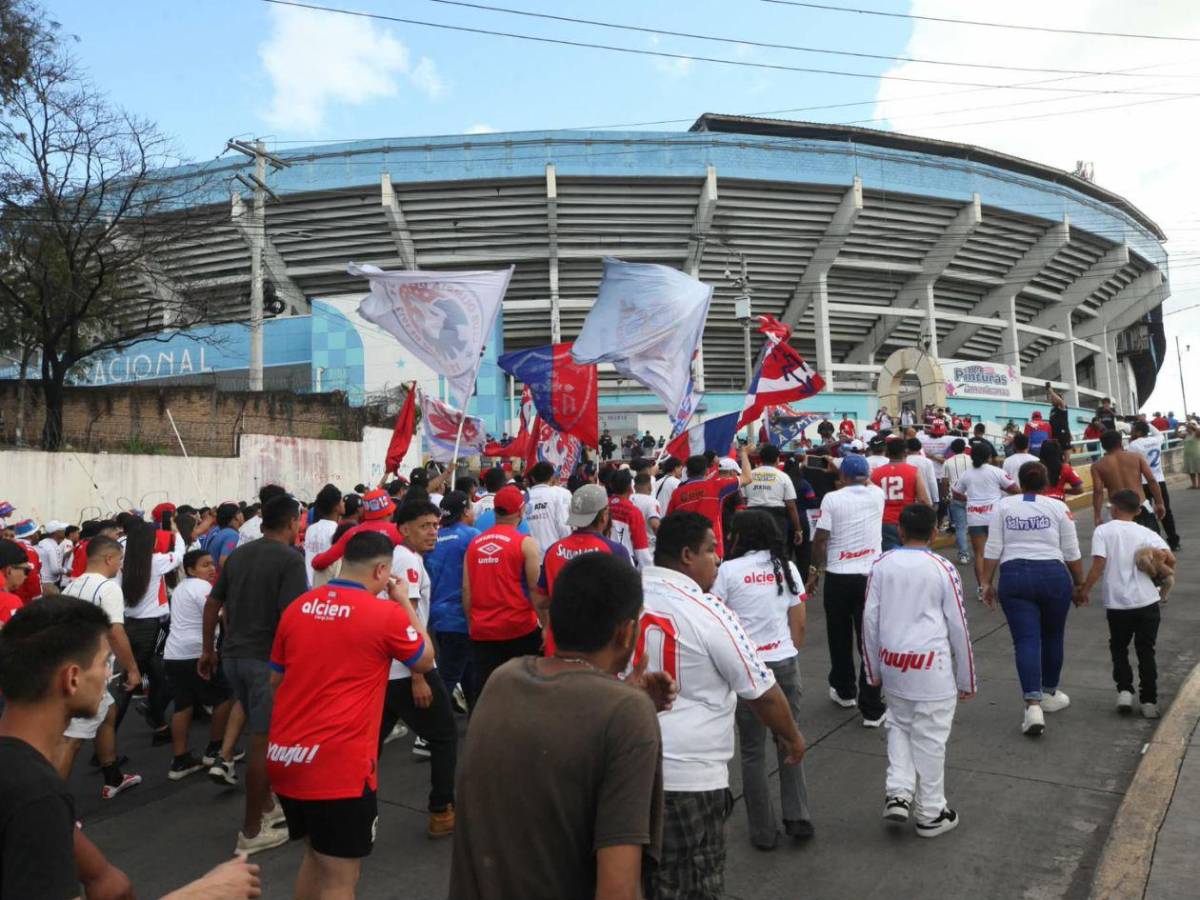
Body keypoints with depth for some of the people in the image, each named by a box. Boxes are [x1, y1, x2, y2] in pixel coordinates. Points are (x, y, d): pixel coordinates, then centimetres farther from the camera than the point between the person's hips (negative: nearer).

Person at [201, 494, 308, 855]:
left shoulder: (238, 554, 9)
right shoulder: (290, 558, -13)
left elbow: (212, 603, 12)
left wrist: (207, 650, 19)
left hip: (233, 656, 8)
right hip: (267, 659, -8)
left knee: (260, 734, 22)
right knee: (263, 741, 2)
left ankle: (265, 807, 34)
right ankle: (252, 831, 11)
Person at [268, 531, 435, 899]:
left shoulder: (297, 607, 5)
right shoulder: (386, 613, -11)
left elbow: (275, 679, 17)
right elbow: (426, 661, 7)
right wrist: (405, 603, 13)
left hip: (283, 756, 7)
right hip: (337, 765, -7)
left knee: (315, 856, 26)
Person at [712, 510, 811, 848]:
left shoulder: (728, 571, -7)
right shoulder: (787, 567, 5)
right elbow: (800, 623, 7)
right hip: (785, 663, 3)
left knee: (752, 751, 8)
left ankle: (764, 832, 17)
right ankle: (797, 817, 19)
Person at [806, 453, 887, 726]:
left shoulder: (832, 499, -6)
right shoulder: (877, 495, 2)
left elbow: (821, 540, -8)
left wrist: (814, 572, 1)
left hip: (838, 576, -2)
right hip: (871, 576, 2)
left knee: (840, 637, 16)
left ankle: (844, 691, 32)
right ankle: (872, 708, 3)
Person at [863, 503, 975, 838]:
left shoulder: (882, 564, 1)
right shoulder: (943, 569, -5)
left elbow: (870, 618, 3)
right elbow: (958, 626, -1)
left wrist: (873, 669, 14)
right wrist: (966, 679, 10)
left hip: (892, 663, 3)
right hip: (932, 667, -2)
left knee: (899, 726, 22)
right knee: (930, 738, 9)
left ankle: (898, 792, 13)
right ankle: (930, 814, 22)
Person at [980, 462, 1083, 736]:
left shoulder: (1003, 506, 4)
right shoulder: (1058, 507, 3)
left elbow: (992, 549, 0)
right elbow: (1071, 553, 3)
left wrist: (987, 583, 5)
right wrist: (1080, 585, 14)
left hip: (1013, 577, 0)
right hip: (1053, 576, 1)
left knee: (1026, 641, -1)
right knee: (1052, 637, 19)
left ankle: (1033, 705, -13)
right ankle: (1049, 694, 34)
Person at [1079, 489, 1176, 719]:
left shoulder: (1103, 531, -3)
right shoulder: (1146, 533, 3)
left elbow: (1098, 566, -11)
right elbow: (1170, 558, -9)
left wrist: (1084, 590, -2)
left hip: (1117, 603, -1)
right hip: (1147, 602, 2)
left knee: (1118, 648, 18)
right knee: (1146, 651, 13)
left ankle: (1124, 691, 4)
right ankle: (1149, 701, 14)